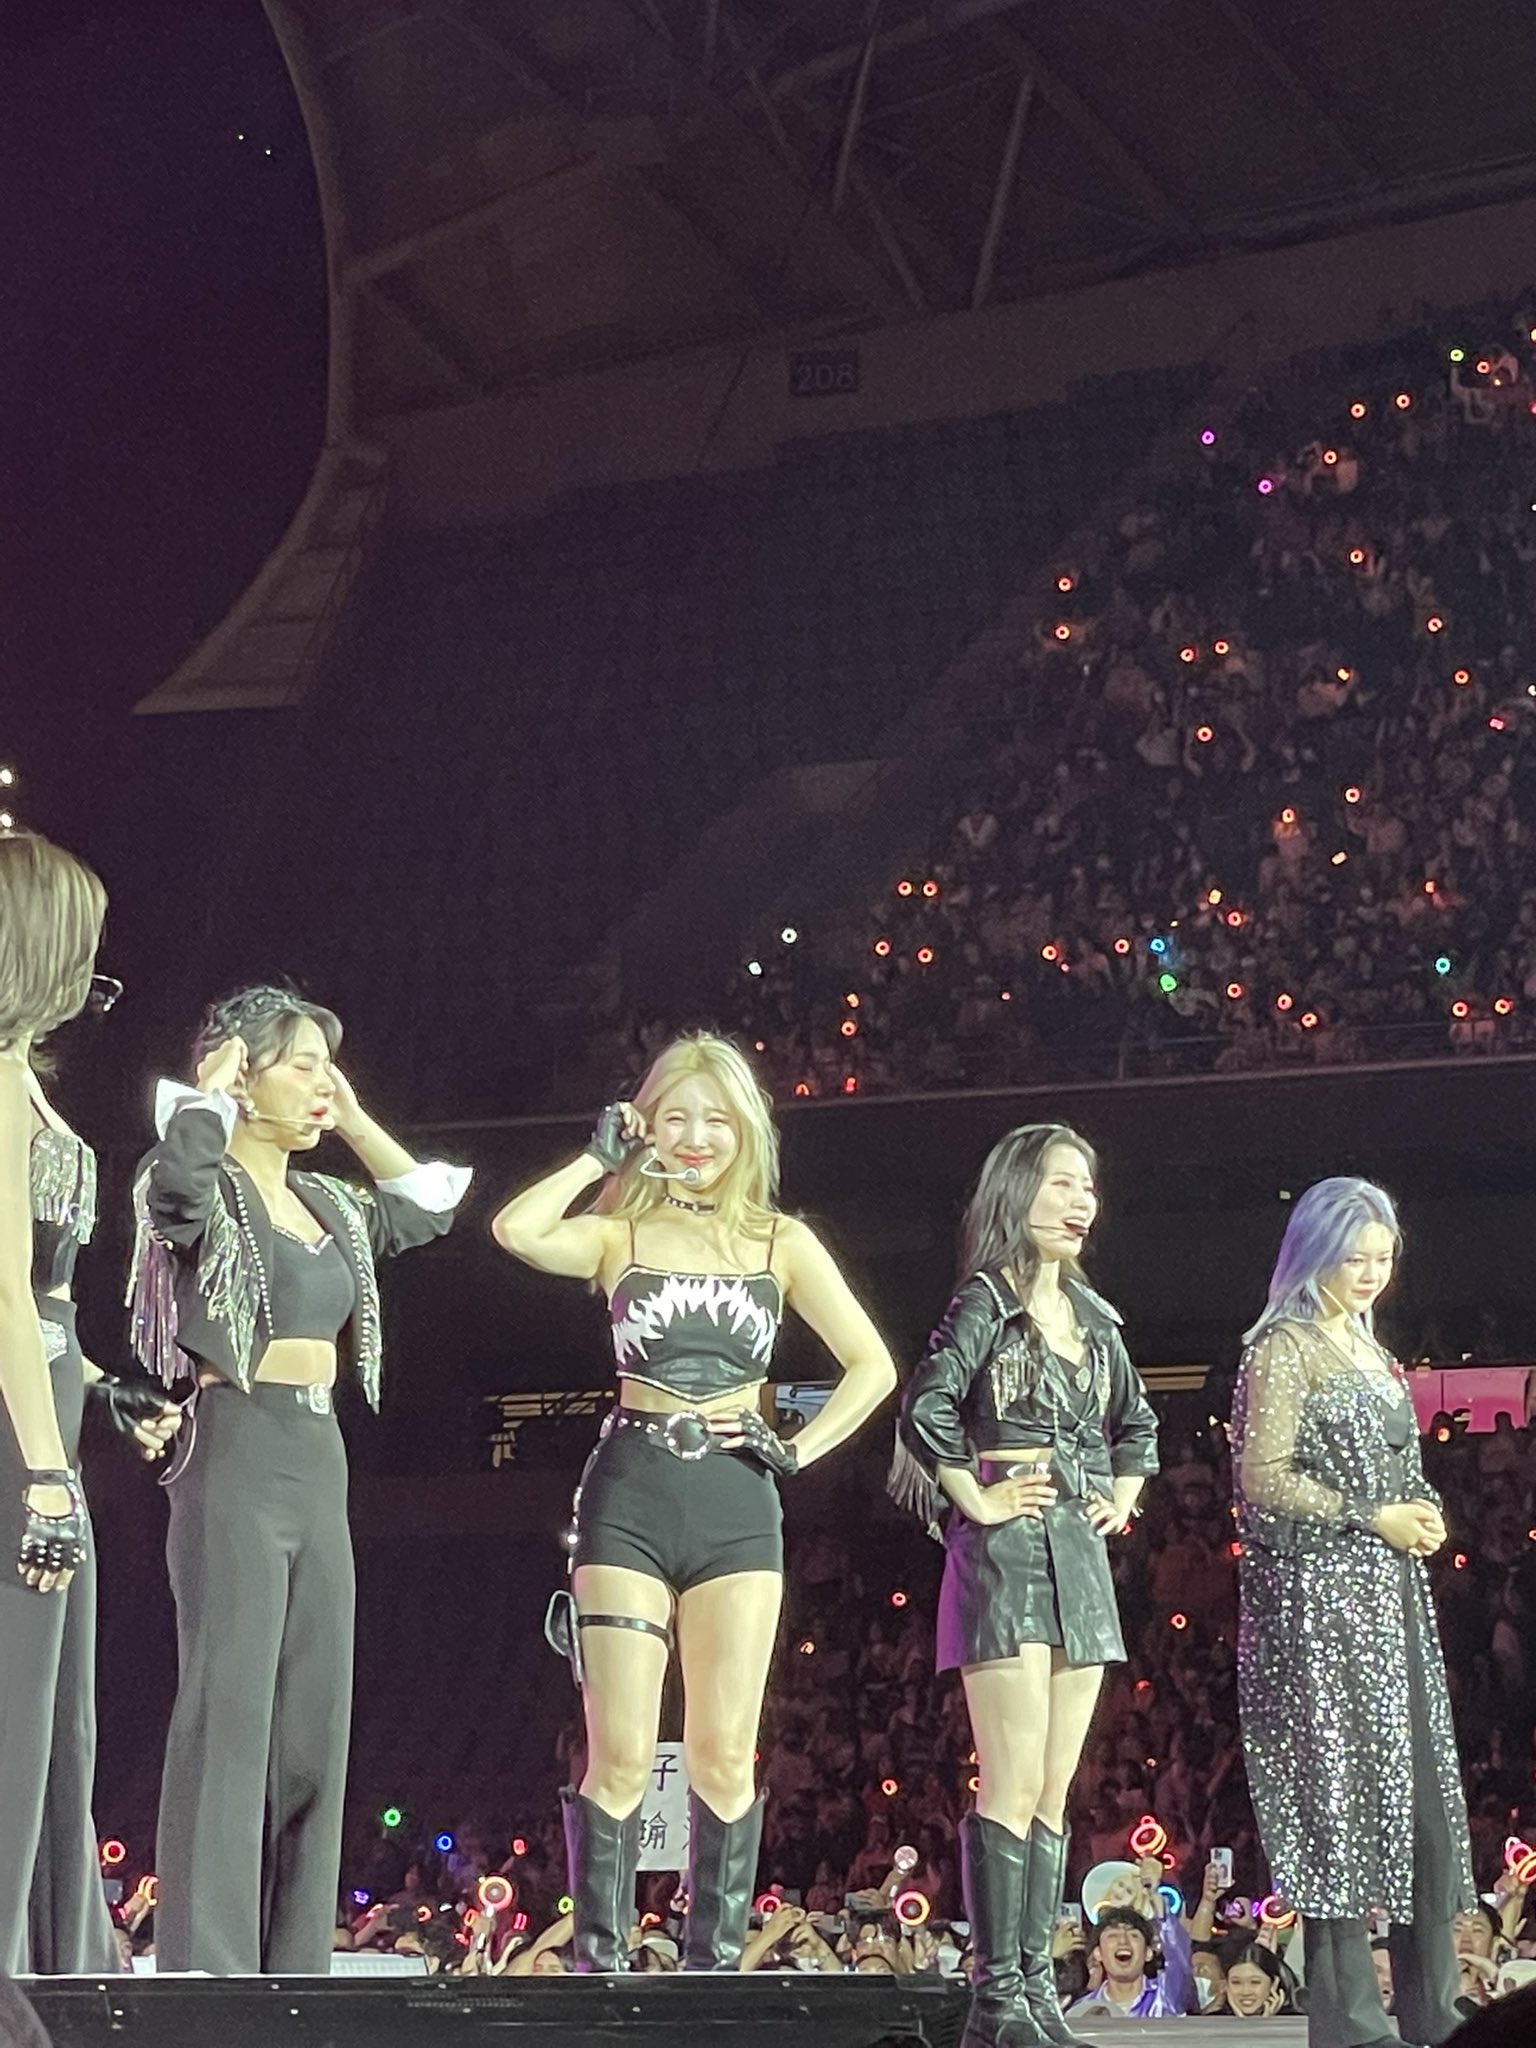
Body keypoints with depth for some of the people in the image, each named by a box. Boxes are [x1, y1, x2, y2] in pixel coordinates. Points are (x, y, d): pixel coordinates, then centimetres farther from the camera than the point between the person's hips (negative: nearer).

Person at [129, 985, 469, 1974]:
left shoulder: (329, 1205, 17)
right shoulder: (210, 1192, -5)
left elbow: (432, 1203, 30)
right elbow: (176, 1180, -29)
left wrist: (354, 1121, 21)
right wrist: (213, 1093, -11)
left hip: (321, 1465, 8)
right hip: (237, 1458, -8)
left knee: (314, 1729, 6)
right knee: (230, 1717, -12)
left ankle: (294, 1962, 10)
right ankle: (207, 1965, -12)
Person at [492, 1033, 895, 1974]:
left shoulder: (779, 1242, 10)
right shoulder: (620, 1233, 6)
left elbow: (873, 1366, 10)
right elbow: (517, 1230, -15)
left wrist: (799, 1449, -2)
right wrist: (601, 1156, -2)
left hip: (736, 1504, 1)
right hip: (629, 1501, -1)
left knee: (723, 1755, -2)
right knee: (622, 1755, -6)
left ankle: (715, 1968, 4)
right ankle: (600, 1966, -1)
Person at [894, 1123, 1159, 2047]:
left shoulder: (1093, 1317, 15)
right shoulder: (986, 1302, -6)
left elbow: (1137, 1423, 29)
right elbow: (925, 1411, -19)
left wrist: (1123, 1499, 16)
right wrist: (979, 1502, -14)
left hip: (1082, 1556, 7)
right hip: (1009, 1551, -7)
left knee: (1054, 1794, 7)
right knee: (1014, 1788, -11)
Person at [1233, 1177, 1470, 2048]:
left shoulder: (1369, 1349, 19)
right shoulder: (1286, 1347, -5)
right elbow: (1263, 1478, -12)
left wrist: (1424, 1512, 5)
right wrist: (1372, 1518, -14)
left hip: (1391, 1593, 8)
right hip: (1322, 1592, -8)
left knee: (1421, 1791, 5)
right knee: (1340, 1786, -9)